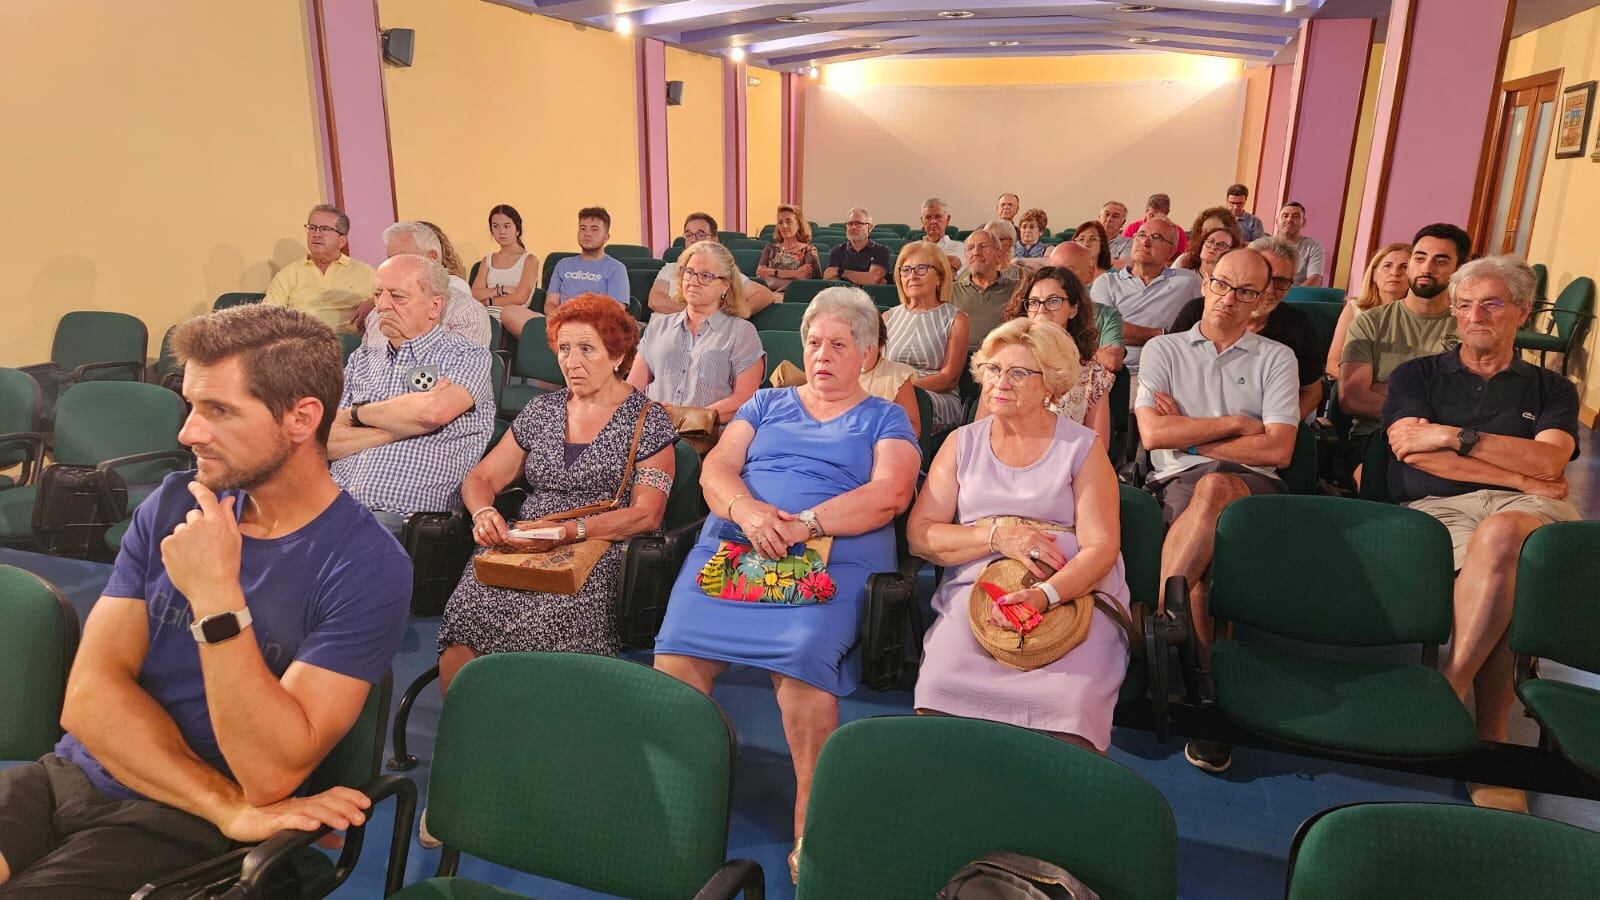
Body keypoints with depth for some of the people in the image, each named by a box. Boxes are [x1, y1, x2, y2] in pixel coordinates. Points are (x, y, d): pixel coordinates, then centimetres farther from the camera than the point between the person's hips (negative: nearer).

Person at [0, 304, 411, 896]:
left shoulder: (367, 567, -15)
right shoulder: (173, 506, 2)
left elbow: (271, 773, -20)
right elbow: (89, 697, -5)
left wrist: (216, 596, -27)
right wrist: (229, 806, -18)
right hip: (68, 778, 5)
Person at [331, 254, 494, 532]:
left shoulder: (467, 356, 3)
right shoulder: (363, 358, 18)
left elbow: (433, 412, -19)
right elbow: (326, 442, 9)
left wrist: (358, 413, -1)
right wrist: (402, 426, -5)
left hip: (403, 518, -5)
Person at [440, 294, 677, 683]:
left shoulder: (647, 420, 5)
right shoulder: (541, 410, 19)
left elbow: (647, 514, -5)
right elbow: (480, 478, 20)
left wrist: (572, 531, -17)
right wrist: (485, 513, -3)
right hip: (521, 549, 4)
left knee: (542, 622, -34)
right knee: (464, 613, -27)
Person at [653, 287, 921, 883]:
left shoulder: (884, 419, 17)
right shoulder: (766, 403, 26)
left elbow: (889, 494, -2)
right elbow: (716, 468, 13)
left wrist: (803, 524, -14)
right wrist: (746, 511, -10)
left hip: (830, 559, -3)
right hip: (732, 543, 3)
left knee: (802, 662, -32)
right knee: (675, 657, -21)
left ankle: (811, 829, -15)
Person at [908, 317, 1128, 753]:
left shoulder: (1083, 448, 8)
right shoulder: (962, 444, 14)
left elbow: (1101, 547, -2)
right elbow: (919, 534, 6)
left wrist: (1045, 595, -20)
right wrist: (997, 536, -9)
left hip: (1071, 596, -1)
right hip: (974, 593, 2)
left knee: (1068, 711, -29)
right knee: (940, 695, -26)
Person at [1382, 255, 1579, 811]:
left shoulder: (1552, 390, 24)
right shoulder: (1417, 376, 21)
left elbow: (1547, 461, 3)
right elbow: (1414, 452, 3)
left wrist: (1455, 437, -5)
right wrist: (1522, 478, 0)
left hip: (1530, 510, 1)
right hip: (1436, 509, -1)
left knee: (1499, 535, -39)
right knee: (1503, 576, -37)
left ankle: (1447, 693, -30)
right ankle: (1490, 737, -28)